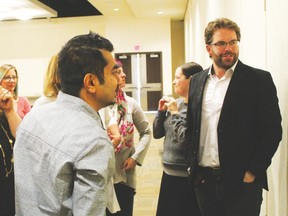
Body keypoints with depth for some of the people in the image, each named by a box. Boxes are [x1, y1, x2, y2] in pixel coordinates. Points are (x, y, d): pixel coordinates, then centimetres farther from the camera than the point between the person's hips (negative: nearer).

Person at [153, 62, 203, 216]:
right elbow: (157, 133, 10)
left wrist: (175, 113, -17)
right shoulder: (175, 103, 5)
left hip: (187, 176, -7)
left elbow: (187, 140, -24)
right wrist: (161, 111, -3)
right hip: (168, 173, 7)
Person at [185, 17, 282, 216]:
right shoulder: (197, 81, 8)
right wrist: (192, 164, 7)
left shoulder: (259, 80, -6)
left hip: (241, 181, -4)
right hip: (203, 179, 4)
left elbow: (272, 130, -8)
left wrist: (253, 172, -11)